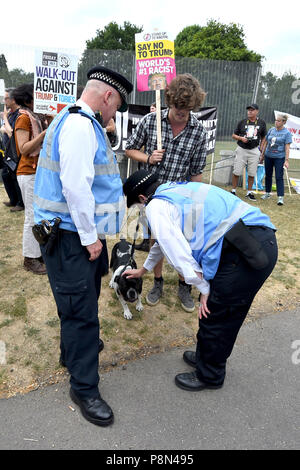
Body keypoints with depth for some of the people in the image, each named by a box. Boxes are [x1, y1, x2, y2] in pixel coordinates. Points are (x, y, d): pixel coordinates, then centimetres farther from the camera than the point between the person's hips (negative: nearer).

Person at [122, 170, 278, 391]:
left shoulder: (156, 207, -1)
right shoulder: (176, 190, 27)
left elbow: (178, 251, -10)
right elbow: (165, 239, 40)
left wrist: (204, 289, 2)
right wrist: (143, 269, 52)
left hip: (245, 252, -9)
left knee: (213, 316, 10)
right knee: (230, 314, 24)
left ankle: (209, 376, 33)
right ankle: (207, 357, 46)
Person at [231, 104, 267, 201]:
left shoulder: (261, 123, 5)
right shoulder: (242, 122, 3)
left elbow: (263, 137, 14)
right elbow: (234, 135, 9)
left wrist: (261, 149, 5)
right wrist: (241, 138, -11)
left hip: (254, 150, 1)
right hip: (241, 149, -1)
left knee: (252, 173, 3)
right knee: (237, 172, -2)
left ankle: (249, 193, 15)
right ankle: (233, 191, 12)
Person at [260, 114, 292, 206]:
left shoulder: (287, 133, -6)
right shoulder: (271, 130, 6)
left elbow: (287, 148, -9)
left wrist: (286, 160, -15)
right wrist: (262, 155, 13)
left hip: (279, 158, -5)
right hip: (268, 156, 5)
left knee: (279, 177, -7)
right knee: (268, 176, 13)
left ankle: (280, 197, -6)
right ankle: (268, 193, 28)